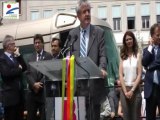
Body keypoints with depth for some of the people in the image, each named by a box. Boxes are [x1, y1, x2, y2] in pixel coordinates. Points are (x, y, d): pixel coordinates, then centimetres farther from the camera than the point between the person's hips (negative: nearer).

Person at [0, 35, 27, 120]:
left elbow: (24, 68, 7)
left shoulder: (15, 57, 16)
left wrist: (18, 55, 0)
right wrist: (18, 69, -7)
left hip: (19, 93, 7)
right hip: (10, 95, -7)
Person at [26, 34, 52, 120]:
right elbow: (28, 73, 7)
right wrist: (34, 84, -9)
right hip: (32, 91, 4)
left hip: (44, 91, -3)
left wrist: (40, 84, -13)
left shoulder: (48, 56, 1)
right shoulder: (30, 57, 14)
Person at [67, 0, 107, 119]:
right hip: (76, 81, 2)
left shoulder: (99, 32, 5)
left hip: (93, 81, -2)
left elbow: (103, 55, -1)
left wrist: (102, 68, -21)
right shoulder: (72, 33, 13)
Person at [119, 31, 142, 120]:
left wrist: (132, 90, -10)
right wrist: (125, 91, -7)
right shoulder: (123, 56, 7)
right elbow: (121, 75, 2)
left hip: (135, 89, -2)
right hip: (124, 90, 2)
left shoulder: (138, 55, 1)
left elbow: (139, 75, -4)